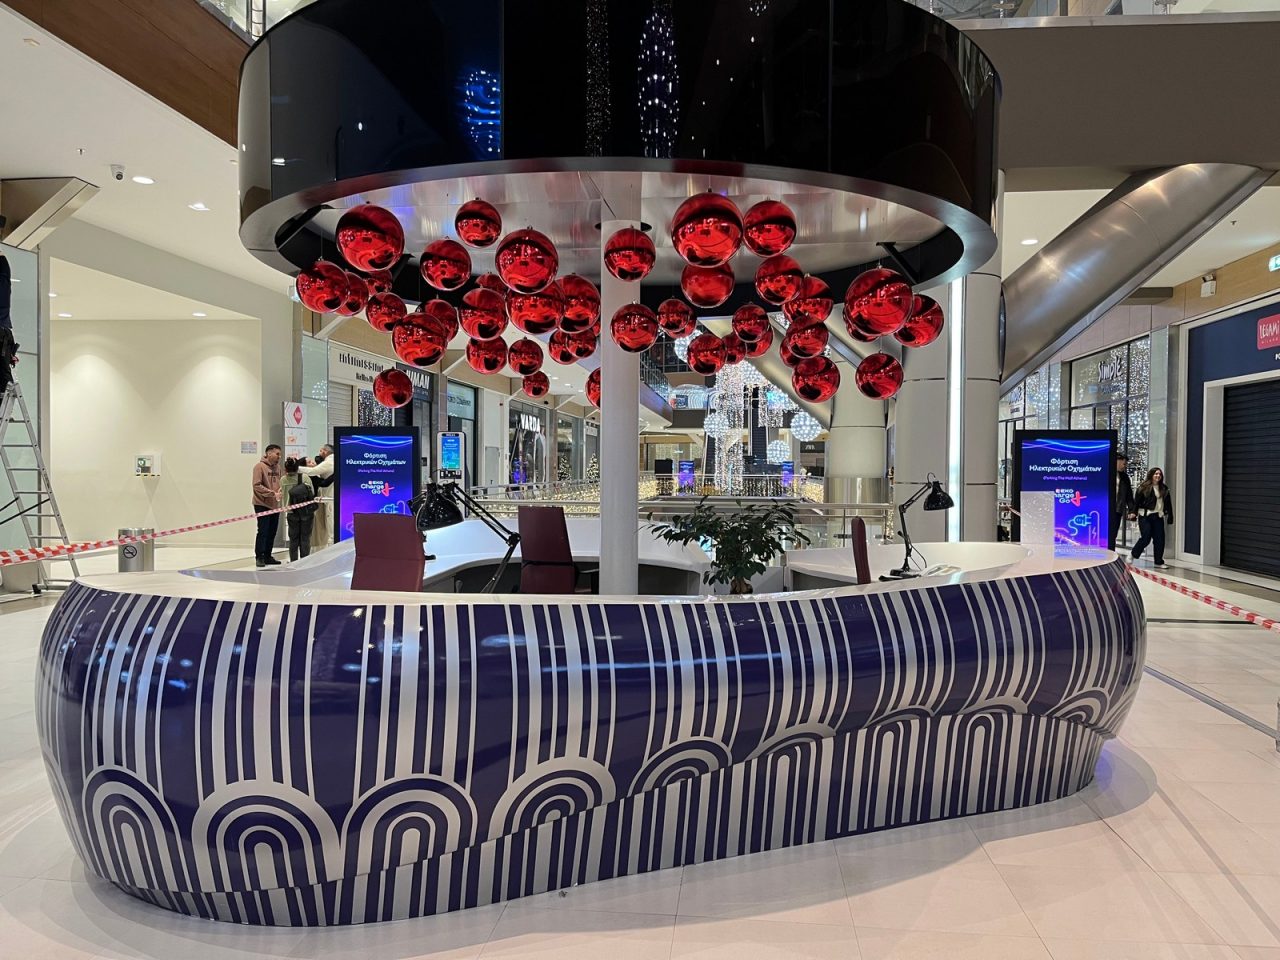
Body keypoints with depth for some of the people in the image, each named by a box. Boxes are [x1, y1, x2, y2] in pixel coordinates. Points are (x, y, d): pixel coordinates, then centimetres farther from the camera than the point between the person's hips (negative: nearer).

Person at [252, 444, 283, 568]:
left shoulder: (277, 467, 10)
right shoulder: (260, 466, -11)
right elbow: (257, 485, -16)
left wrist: (280, 490, -2)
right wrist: (273, 494, -19)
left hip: (275, 505, 7)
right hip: (262, 505, -7)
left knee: (272, 532, 11)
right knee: (263, 532, -5)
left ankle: (267, 556, 20)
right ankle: (259, 557, 2)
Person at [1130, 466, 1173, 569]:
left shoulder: (1164, 489, 11)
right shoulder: (1144, 487, -2)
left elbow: (1168, 504, 13)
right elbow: (1137, 501, -4)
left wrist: (1170, 517, 8)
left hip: (1158, 517, 4)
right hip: (1145, 516, -4)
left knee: (1159, 539, 2)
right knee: (1146, 538, -8)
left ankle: (1159, 562, 11)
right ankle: (1133, 555, 14)